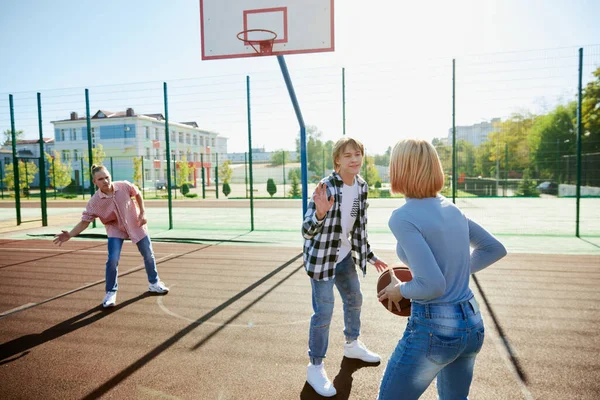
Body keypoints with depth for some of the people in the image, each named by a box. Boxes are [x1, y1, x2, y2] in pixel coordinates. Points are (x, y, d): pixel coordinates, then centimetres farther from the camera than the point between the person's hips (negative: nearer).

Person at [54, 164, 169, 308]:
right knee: (112, 260, -16)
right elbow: (84, 221, -20)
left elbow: (137, 194, -3)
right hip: (115, 229, -1)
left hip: (136, 225, 2)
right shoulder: (94, 202, -23)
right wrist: (70, 235, -34)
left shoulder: (124, 186, -22)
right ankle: (111, 292, 7)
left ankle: (154, 283, 33)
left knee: (148, 255, 10)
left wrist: (142, 213, -8)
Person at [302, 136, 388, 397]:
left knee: (354, 300, 21)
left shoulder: (361, 186, -3)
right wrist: (319, 213, -48)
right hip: (321, 256, -7)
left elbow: (360, 227, 9)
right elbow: (306, 231, -28)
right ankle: (315, 368, 14)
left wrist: (370, 256, 13)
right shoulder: (326, 187, -25)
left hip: (345, 255, 8)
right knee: (324, 312, -5)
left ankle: (352, 345, 46)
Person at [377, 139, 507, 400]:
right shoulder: (452, 209, 5)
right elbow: (495, 249, 16)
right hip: (472, 323, 8)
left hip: (433, 328, -7)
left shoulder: (403, 217, -18)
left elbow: (432, 285, -24)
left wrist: (400, 290, -6)